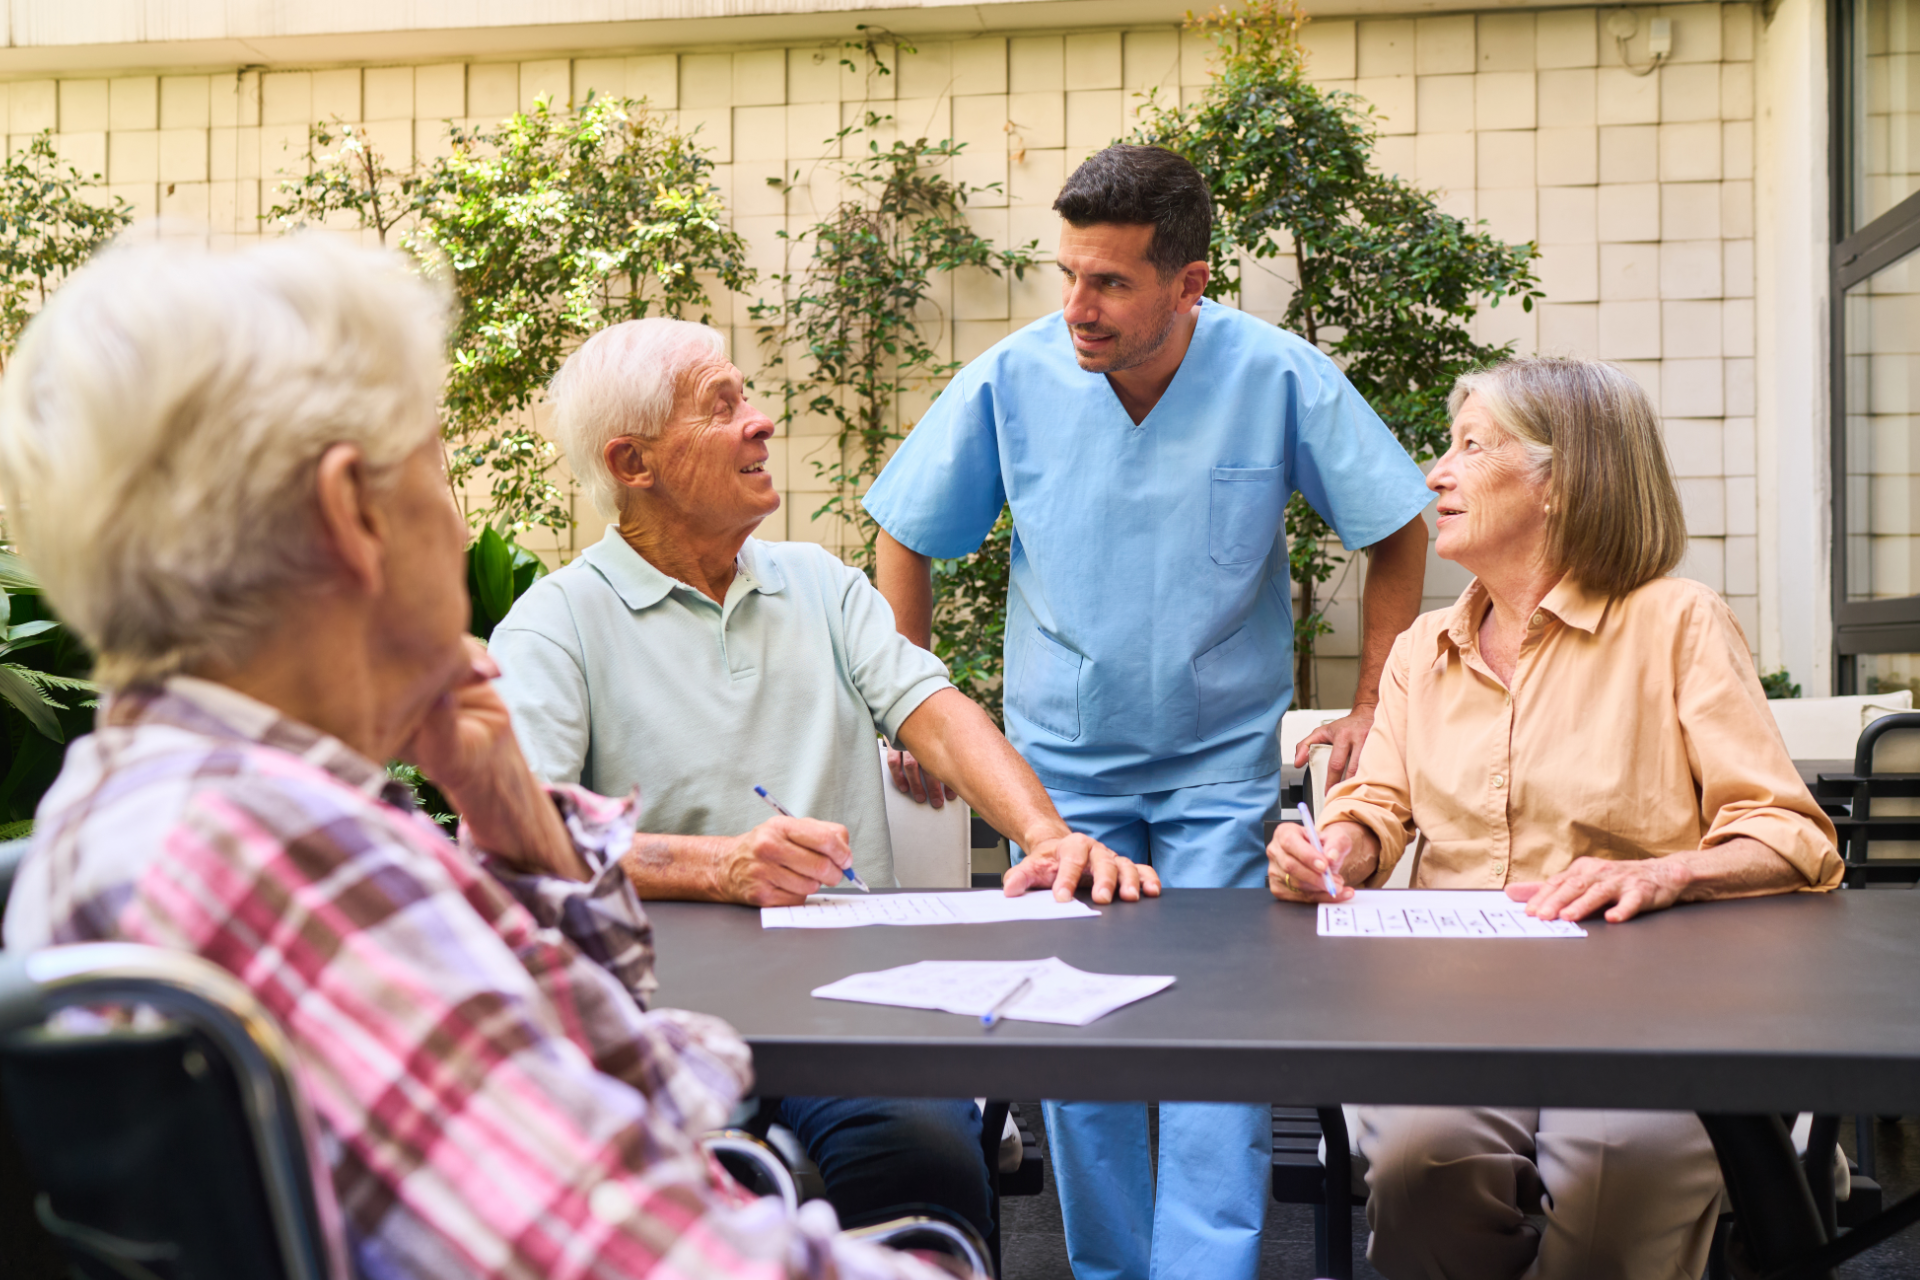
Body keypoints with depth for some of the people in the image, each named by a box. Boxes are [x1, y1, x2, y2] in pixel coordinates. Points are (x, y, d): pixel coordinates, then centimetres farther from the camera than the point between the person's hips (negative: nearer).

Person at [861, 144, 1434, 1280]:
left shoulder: (1278, 376, -13)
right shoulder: (1012, 380, -11)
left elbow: (1399, 529, 0)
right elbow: (908, 539, 3)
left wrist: (1375, 710, -2)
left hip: (1225, 761, -1)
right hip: (1062, 760, 2)